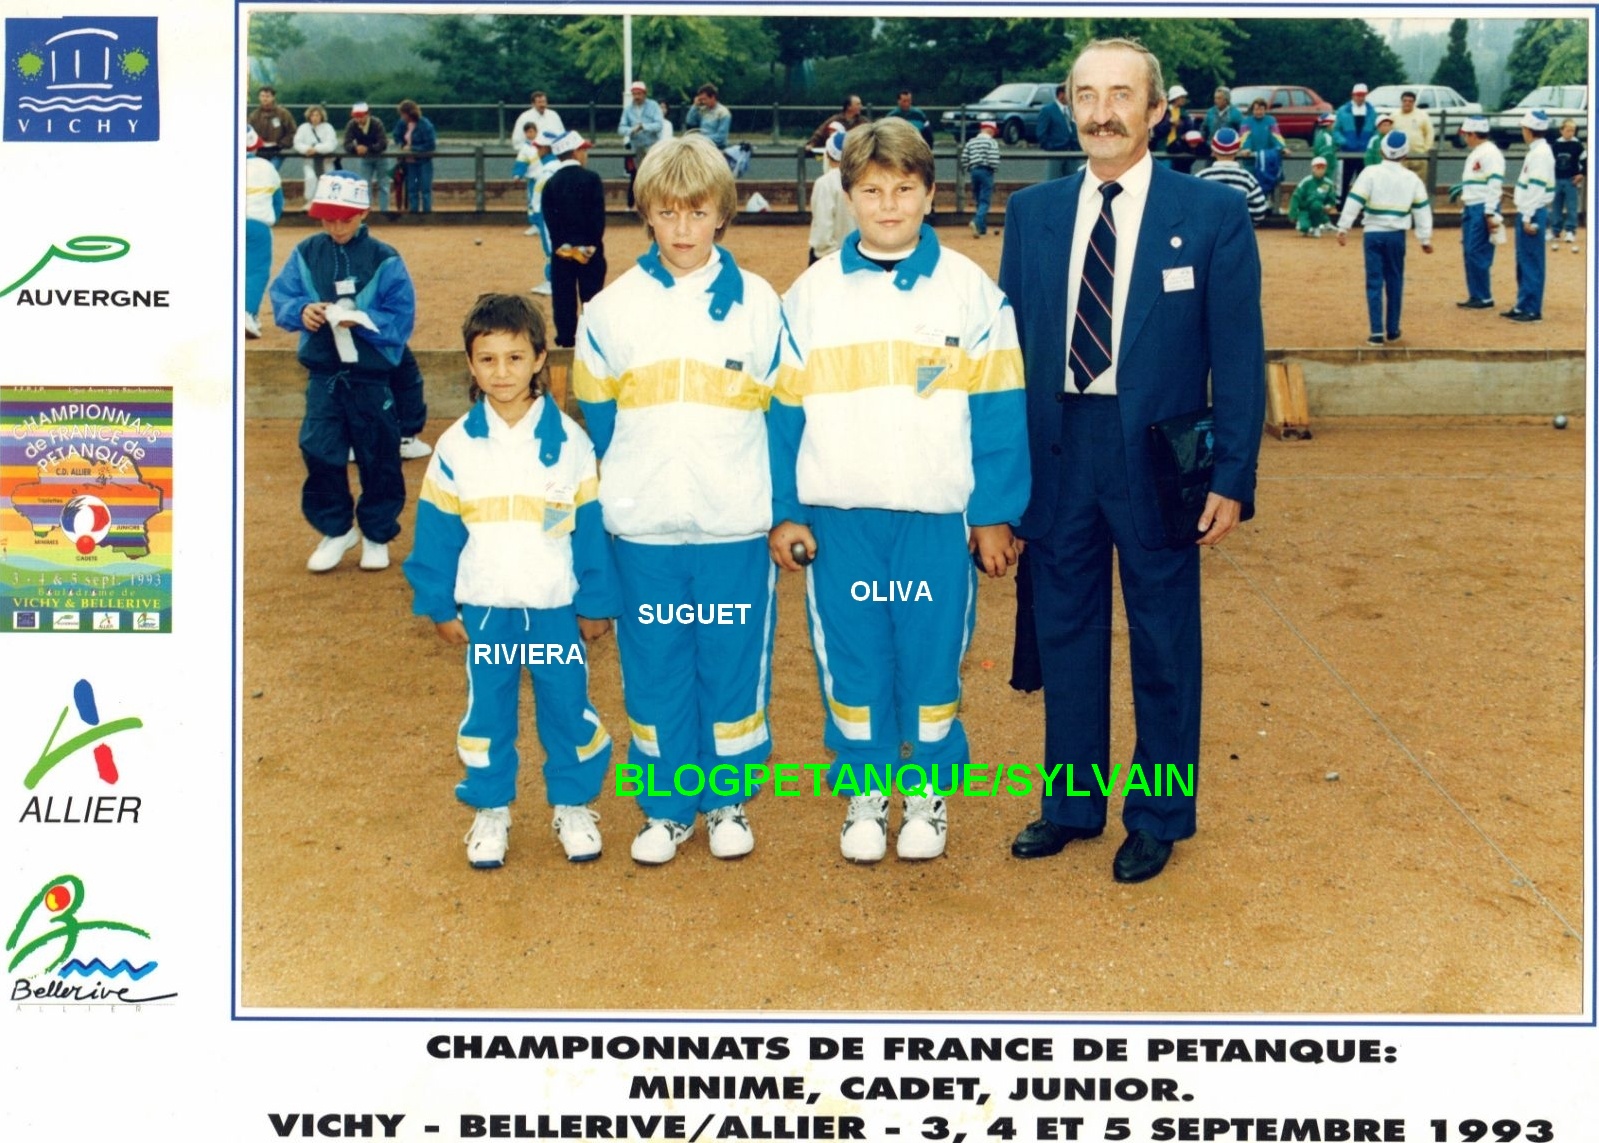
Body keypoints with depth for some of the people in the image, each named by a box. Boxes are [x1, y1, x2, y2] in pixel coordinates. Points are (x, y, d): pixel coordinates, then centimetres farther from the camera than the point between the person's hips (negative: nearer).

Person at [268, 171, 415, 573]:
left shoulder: (384, 260, -8)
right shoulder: (306, 253, 1)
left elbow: (401, 318, -9)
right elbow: (280, 298, 3)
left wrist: (361, 320, -25)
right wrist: (301, 311, -18)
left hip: (371, 377, -2)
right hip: (323, 374, 2)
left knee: (378, 458, 8)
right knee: (319, 453, 2)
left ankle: (377, 535, 25)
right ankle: (336, 530, 22)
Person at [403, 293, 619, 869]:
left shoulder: (568, 442, -5)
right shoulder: (457, 446, -3)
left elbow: (591, 527, -1)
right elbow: (437, 530, 3)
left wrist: (596, 603, 0)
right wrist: (439, 605, 2)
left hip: (557, 606, -1)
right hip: (484, 607, 1)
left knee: (567, 707, 8)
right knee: (487, 710, 10)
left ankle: (573, 805, 25)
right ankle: (490, 810, 25)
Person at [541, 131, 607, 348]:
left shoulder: (550, 183, 4)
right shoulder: (591, 179, -5)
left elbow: (549, 218, -2)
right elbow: (598, 215, -11)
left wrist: (561, 244, -3)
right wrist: (592, 244, -8)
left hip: (562, 249, 3)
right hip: (589, 248, -2)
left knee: (563, 296, 7)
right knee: (591, 294, 4)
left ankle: (566, 338, 8)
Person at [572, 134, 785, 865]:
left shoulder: (758, 304, 1)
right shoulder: (613, 309, 3)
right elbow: (595, 418, 10)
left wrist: (783, 511, 3)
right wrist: (617, 495, 9)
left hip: (737, 525, -1)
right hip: (644, 529, 1)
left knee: (734, 663, 6)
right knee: (654, 669, 7)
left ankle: (729, 799, 24)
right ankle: (666, 808, 21)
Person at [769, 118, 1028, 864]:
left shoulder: (972, 292, 0)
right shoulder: (810, 294, 4)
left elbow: (998, 412, 0)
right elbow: (783, 412, 5)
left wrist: (995, 514, -3)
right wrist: (784, 512, 0)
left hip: (939, 517, -1)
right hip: (838, 517, 1)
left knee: (933, 657, 5)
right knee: (851, 657, 8)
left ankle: (928, 792, 23)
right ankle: (864, 792, 24)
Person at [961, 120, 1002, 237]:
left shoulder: (971, 142, 9)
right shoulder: (991, 142, -6)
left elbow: (963, 159, 3)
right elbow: (993, 160, -16)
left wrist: (969, 171, 15)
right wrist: (994, 168, 4)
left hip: (973, 171, 5)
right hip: (986, 171, -5)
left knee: (978, 200, 14)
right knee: (984, 201, -6)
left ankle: (982, 228, 17)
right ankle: (977, 222, -29)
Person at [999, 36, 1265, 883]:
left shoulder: (1212, 213, -4)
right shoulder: (1030, 213, 5)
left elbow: (1239, 357, -4)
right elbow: (1010, 345, 7)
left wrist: (1232, 478, -9)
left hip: (1156, 457, -3)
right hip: (1055, 453, 3)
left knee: (1163, 645, 9)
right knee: (1065, 632, 13)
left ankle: (1159, 817, 25)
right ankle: (1071, 804, 29)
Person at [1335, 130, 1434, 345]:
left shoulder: (1370, 173, -5)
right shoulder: (1412, 178, 4)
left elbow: (1354, 201, -11)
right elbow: (1422, 210, 8)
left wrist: (1343, 228, -8)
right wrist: (1425, 239, 14)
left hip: (1373, 234, -2)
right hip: (1396, 235, 2)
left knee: (1374, 282, 1)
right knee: (1394, 283, 14)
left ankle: (1377, 332, -4)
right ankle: (1393, 330, 19)